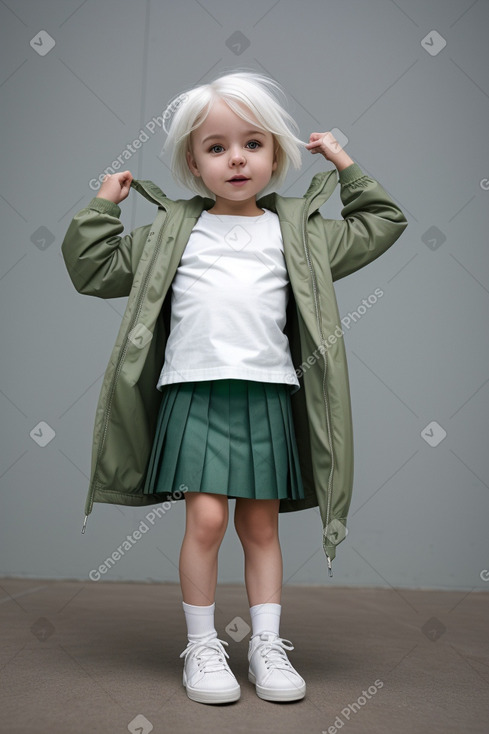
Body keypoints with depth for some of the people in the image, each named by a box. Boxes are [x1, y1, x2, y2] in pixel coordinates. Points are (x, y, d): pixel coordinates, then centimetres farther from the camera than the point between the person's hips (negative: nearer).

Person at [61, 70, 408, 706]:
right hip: (195, 395, -1)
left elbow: (380, 226, 21)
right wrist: (102, 206, 9)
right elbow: (93, 270, 14)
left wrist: (349, 168, 18)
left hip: (268, 396, 2)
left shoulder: (297, 230, 13)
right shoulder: (173, 229, 10)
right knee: (206, 519, -8)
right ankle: (202, 646, 10)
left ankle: (267, 646, 19)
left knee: (261, 526, 8)